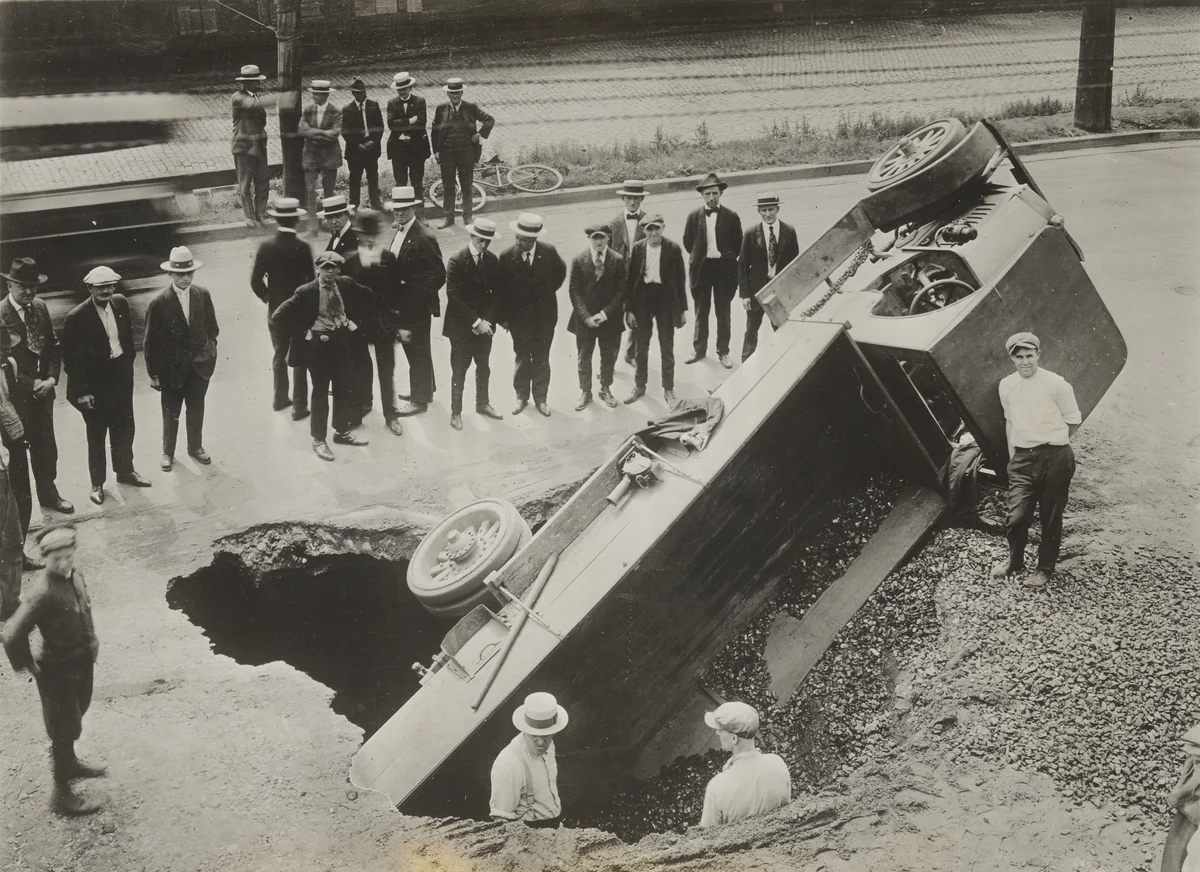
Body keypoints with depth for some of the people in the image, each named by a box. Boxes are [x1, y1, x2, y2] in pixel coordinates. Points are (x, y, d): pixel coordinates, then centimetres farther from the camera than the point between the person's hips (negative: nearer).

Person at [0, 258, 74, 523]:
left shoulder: (40, 308, 3)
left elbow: (53, 346, 8)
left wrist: (52, 378, -6)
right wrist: (32, 384, -17)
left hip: (43, 391, 6)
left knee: (46, 446, 19)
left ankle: (48, 493, 38)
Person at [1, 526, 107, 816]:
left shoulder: (74, 576, -6)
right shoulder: (42, 593, -31)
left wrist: (91, 643, 14)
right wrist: (29, 666, -19)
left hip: (82, 662, 8)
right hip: (58, 670, -8)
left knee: (74, 718, 28)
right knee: (64, 729, 5)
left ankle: (69, 763, 52)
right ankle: (62, 795, 21)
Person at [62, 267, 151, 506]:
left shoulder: (120, 304, -5)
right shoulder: (76, 318, -21)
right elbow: (70, 359, -17)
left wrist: (129, 357, 8)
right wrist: (81, 392, -16)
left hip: (121, 377, 5)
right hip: (94, 383, -5)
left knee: (124, 428, 19)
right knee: (96, 435, 10)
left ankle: (125, 471, 39)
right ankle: (97, 484, 24)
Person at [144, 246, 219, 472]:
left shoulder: (203, 295, -5)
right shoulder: (159, 302, -16)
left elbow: (212, 327, 9)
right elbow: (150, 341, -9)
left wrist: (210, 350, -1)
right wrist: (153, 374, -7)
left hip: (199, 364, 3)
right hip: (172, 367, -3)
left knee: (196, 409, 17)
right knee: (171, 413, 11)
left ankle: (196, 447, 36)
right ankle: (168, 452, 29)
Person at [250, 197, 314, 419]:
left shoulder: (266, 247, -8)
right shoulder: (302, 247, -18)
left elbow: (256, 281, -6)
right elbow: (311, 280, -15)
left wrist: (268, 298, 11)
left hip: (276, 310, 3)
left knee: (279, 354, 19)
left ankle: (280, 398, 30)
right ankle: (299, 406, 6)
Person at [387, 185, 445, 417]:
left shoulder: (423, 238, -22)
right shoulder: (400, 232, 6)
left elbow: (438, 275, -21)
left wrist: (416, 296, -20)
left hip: (417, 305, -9)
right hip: (403, 303, 9)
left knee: (418, 350, 3)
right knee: (413, 347, 21)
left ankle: (419, 399, 16)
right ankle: (424, 389, 37)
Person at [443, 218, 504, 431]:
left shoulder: (492, 260, 0)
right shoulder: (457, 261, -15)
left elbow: (495, 293, 2)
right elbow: (454, 296, -18)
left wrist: (486, 320, -10)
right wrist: (475, 321, -19)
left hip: (484, 324, 5)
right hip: (461, 326, -5)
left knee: (484, 367, 17)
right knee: (459, 371, 4)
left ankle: (482, 404, 34)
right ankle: (456, 412, 14)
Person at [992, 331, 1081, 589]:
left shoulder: (1056, 384, -8)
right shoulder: (1006, 386, 6)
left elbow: (1073, 421, 1)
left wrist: (1052, 443, 5)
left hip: (1055, 458, -3)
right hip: (1022, 458, 3)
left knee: (1050, 517, 6)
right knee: (1016, 517, -4)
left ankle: (1045, 568, 24)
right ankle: (1014, 561, 22)